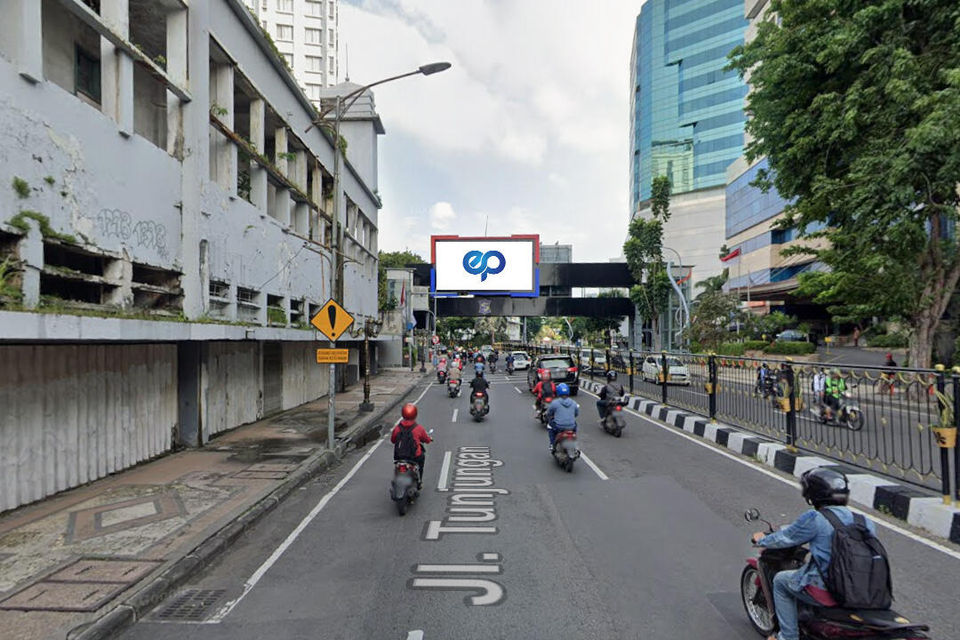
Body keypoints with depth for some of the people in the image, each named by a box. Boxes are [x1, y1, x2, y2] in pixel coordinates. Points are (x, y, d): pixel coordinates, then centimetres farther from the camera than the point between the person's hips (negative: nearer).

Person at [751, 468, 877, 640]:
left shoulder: (814, 519, -15)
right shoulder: (865, 522, 1)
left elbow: (785, 538, -3)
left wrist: (762, 540, 19)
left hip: (825, 588, -6)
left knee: (780, 580, 17)